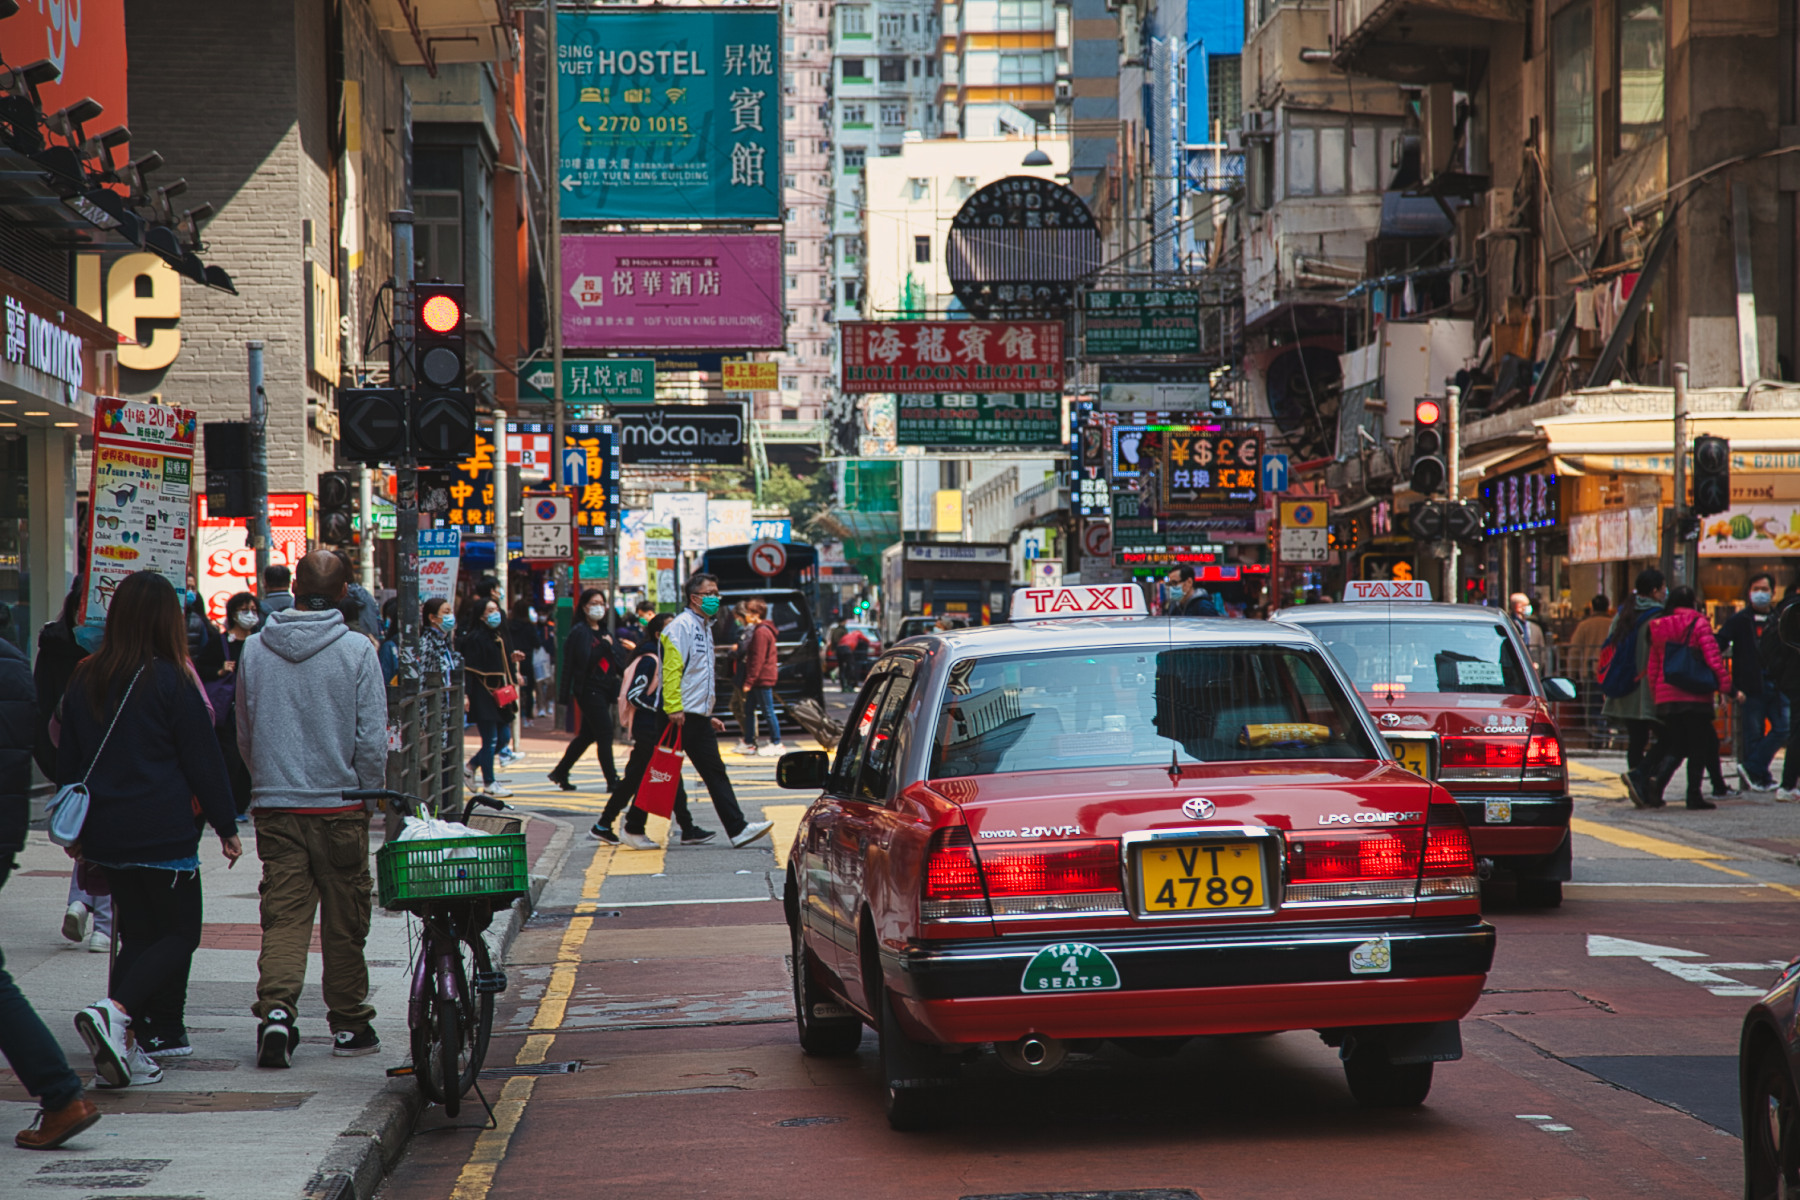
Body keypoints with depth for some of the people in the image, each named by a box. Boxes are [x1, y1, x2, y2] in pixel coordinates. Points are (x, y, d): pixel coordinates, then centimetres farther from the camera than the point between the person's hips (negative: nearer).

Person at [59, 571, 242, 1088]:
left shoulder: (84, 680, 7)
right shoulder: (172, 682, -10)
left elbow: (68, 760, 14)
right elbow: (203, 761, -6)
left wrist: (75, 831, 23)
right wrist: (226, 826, 3)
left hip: (105, 832, 6)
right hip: (163, 832, -6)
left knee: (138, 933, 14)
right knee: (181, 934, 3)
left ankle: (129, 1046, 5)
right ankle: (115, 1011, -20)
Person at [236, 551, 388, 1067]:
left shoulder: (255, 649, 1)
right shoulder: (357, 651, -9)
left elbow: (244, 735, 10)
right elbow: (372, 740, -8)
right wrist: (371, 797, 6)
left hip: (274, 807, 2)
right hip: (340, 807, -2)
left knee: (283, 915, 4)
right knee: (344, 922, 9)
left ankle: (276, 1008, -17)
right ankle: (349, 1025, 19)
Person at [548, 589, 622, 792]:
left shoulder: (603, 631, 16)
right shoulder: (580, 632, -7)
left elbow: (613, 662, 19)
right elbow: (584, 660, -18)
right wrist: (605, 645, -19)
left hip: (603, 691, 8)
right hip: (588, 689, -8)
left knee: (587, 735, 13)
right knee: (605, 733, -11)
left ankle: (560, 773, 24)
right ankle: (612, 780, -8)